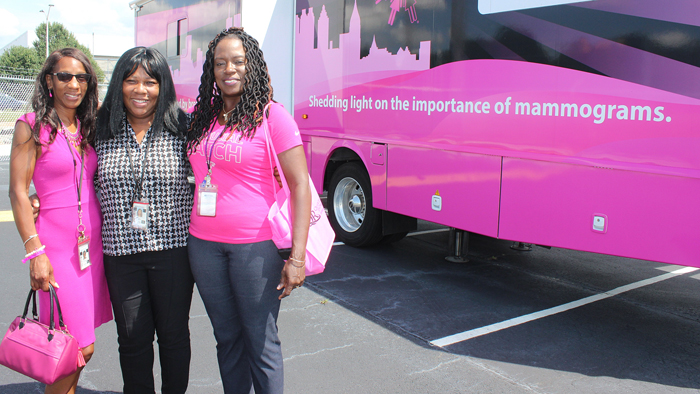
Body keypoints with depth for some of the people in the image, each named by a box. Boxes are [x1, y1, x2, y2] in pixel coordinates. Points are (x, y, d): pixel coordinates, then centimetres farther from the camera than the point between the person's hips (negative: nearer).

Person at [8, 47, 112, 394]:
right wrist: (35, 251, -14)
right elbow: (18, 192, -8)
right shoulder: (32, 126, -5)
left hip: (93, 245, 6)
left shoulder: (87, 126, 11)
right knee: (80, 349, -4)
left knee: (78, 347, 11)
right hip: (58, 247, -5)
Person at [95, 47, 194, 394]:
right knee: (132, 338, 11)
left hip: (173, 248, -2)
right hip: (120, 251, 2)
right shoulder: (103, 131, 4)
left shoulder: (181, 128, -3)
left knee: (173, 334, 11)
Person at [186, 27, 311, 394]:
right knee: (227, 337, 14)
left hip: (257, 246, -5)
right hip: (204, 244, 5)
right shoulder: (201, 117, 10)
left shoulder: (271, 116, -7)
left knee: (260, 342, 3)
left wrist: (297, 257, -15)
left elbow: (300, 185, -10)